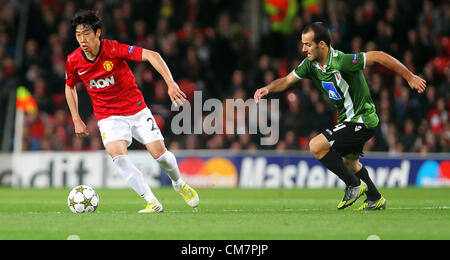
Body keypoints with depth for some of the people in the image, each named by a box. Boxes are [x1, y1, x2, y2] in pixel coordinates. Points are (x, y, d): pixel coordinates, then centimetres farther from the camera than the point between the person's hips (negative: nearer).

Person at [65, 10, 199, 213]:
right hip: (108, 117, 1)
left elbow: (152, 55, -24)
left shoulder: (113, 50, -20)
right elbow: (70, 88, 12)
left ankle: (179, 184, 31)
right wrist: (76, 120, 7)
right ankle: (152, 202, -18)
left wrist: (171, 84, -34)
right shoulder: (73, 61, -9)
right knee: (118, 155, -24)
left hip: (136, 110, -1)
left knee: (160, 154, -4)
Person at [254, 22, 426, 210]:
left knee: (316, 146, -17)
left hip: (362, 121, -9)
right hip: (348, 119, 9)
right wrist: (268, 88, -16)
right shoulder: (311, 64, -4)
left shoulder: (341, 61, -28)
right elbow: (287, 80, 5)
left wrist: (410, 77, -21)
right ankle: (375, 199, 46)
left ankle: (354, 184, -3)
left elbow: (379, 57, -26)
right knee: (349, 161, 28)